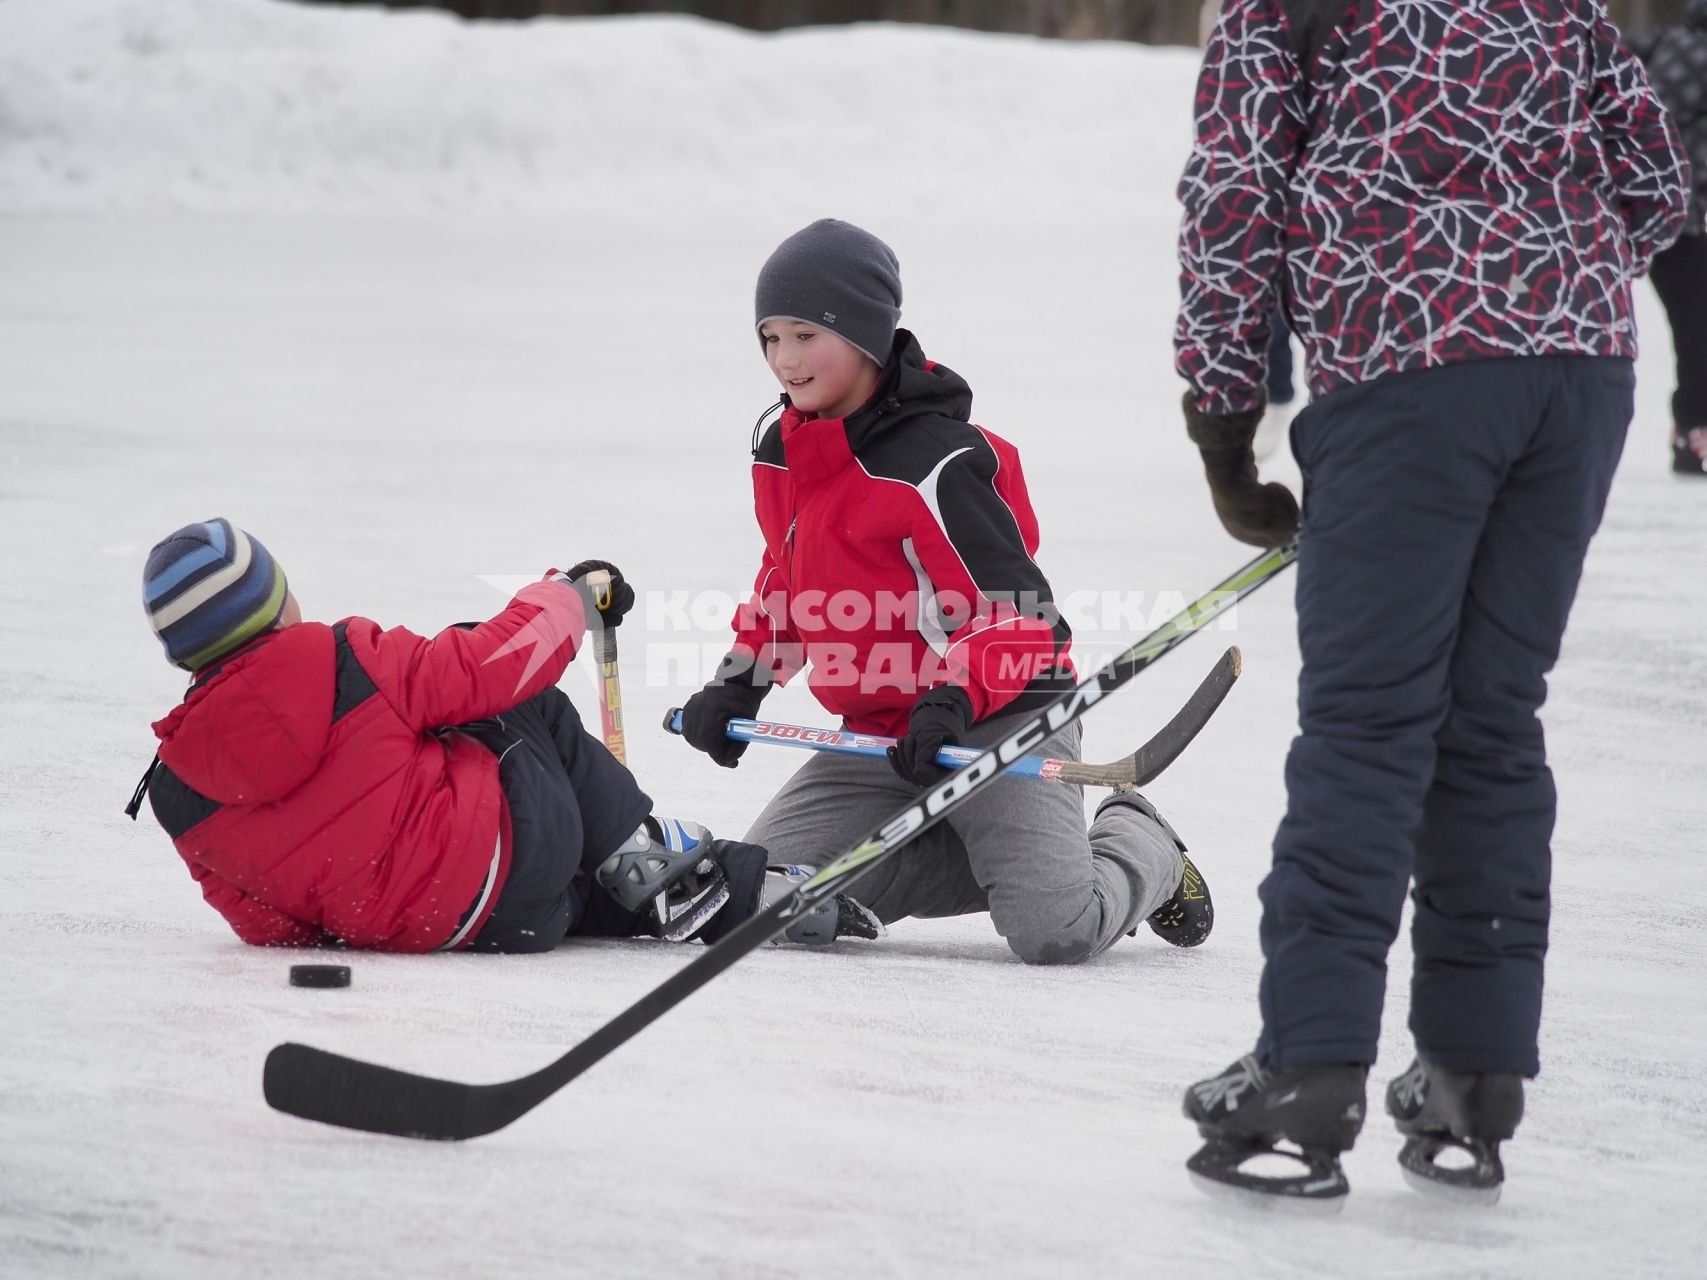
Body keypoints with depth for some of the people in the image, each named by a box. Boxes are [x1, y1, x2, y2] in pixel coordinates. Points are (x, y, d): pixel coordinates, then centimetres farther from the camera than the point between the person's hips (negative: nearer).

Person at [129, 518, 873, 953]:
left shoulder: (176, 790, -2)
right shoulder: (343, 662, -12)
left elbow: (272, 926, 5)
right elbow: (495, 666, -3)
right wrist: (574, 596, 14)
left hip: (397, 926, 4)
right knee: (526, 711, 21)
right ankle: (653, 863, 21)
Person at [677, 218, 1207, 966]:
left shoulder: (936, 463, -21)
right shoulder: (779, 454, 5)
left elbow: (1016, 613, -21)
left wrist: (953, 704, -35)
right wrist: (741, 681, 11)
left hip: (1000, 716, -8)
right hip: (876, 732, 8)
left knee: (1055, 932, -26)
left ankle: (1140, 851, 14)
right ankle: (994, 859, 7)